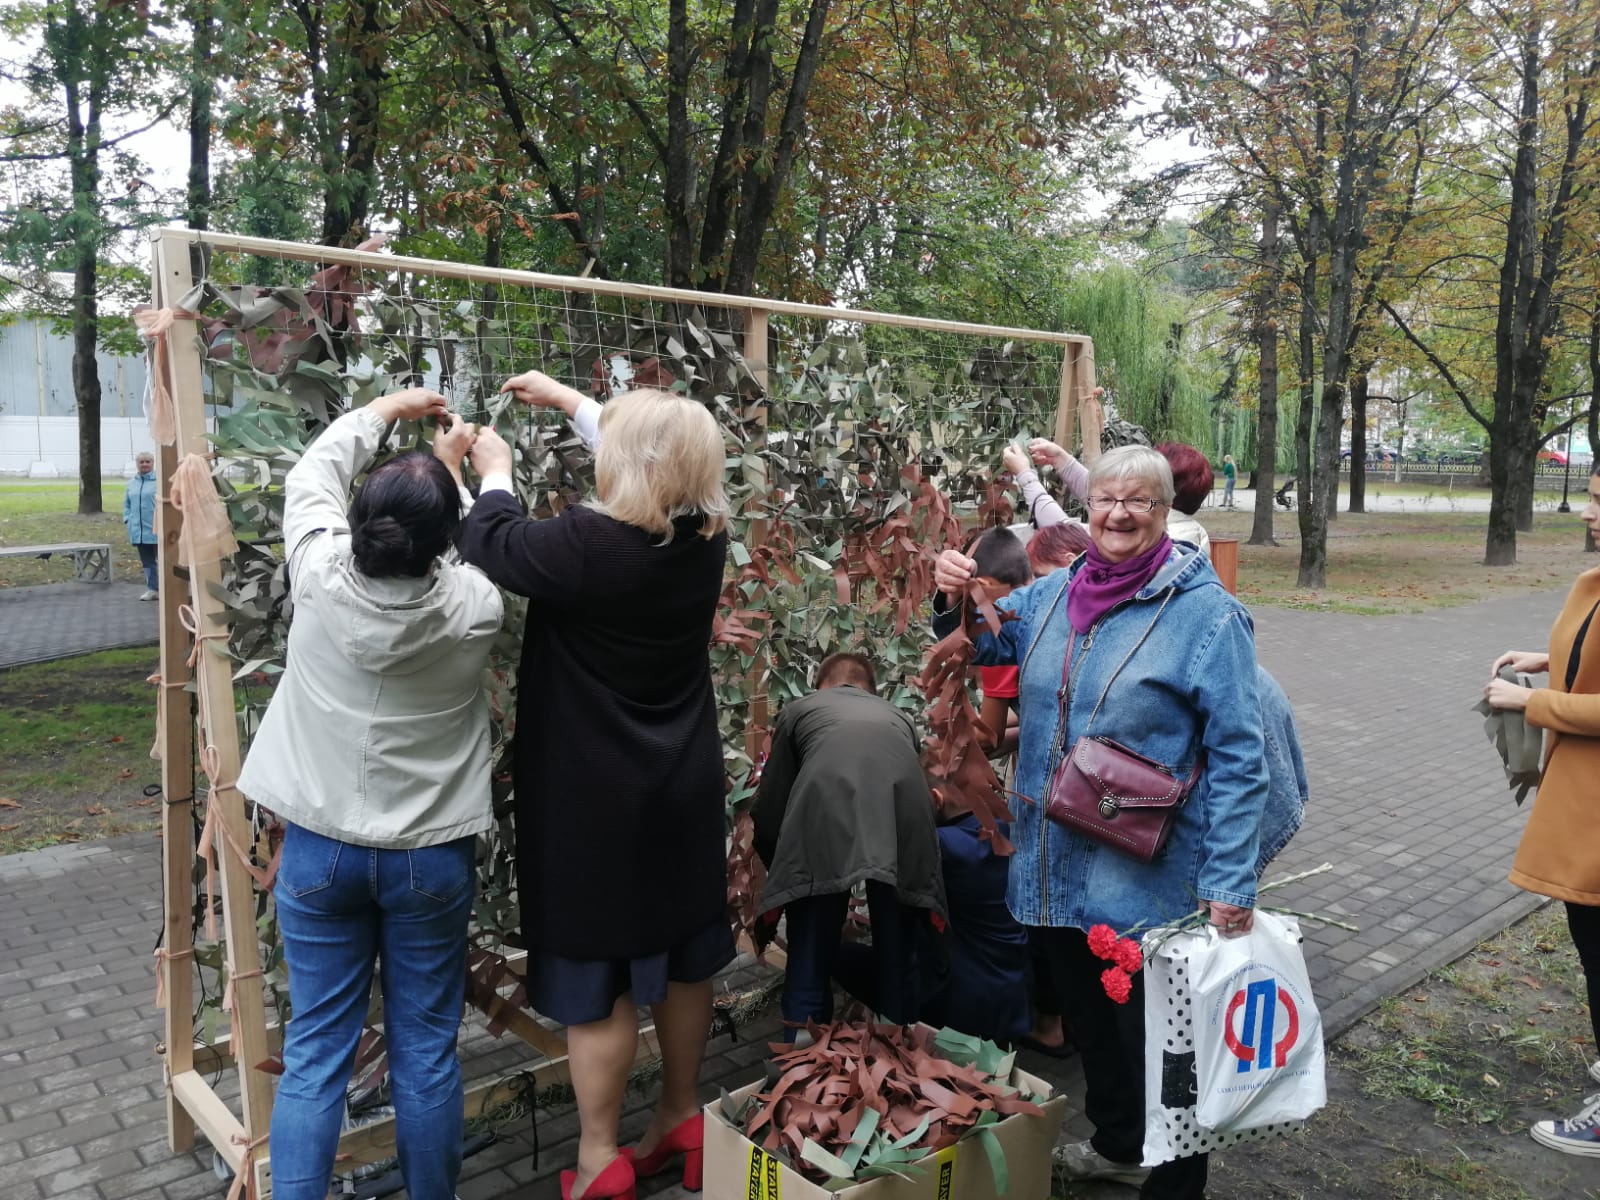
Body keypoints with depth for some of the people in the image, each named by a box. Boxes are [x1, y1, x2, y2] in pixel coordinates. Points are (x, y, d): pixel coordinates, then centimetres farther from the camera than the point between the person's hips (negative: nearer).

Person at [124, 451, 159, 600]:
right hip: (139, 530, 6)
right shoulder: (131, 484, 14)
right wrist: (128, 520, 8)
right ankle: (153, 589, 16)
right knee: (147, 561, 10)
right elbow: (126, 504, 21)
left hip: (157, 530, -6)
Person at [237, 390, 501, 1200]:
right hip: (430, 855, -1)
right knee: (426, 1052, 12)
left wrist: (388, 408, 19)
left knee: (315, 1052, 12)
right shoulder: (471, 608, -17)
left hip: (319, 850, 1)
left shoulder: (321, 579, -14)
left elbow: (311, 476, 6)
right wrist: (452, 470, 21)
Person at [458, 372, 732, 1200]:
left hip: (595, 795, -6)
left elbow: (490, 542, -8)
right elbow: (661, 453, 14)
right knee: (682, 954, 18)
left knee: (596, 974, 7)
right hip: (683, 787, 6)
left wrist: (494, 473, 12)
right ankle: (680, 1119, 36)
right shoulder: (705, 537, -6)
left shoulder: (587, 544, -25)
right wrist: (570, 400, 24)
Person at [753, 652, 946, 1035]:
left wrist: (779, 872, 45)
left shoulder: (799, 709, 31)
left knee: (810, 959, 12)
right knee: (897, 958, 20)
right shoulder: (899, 716, 39)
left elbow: (768, 810, 29)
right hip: (903, 825, 3)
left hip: (825, 818, -2)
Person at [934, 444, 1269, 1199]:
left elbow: (1236, 759, -14)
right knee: (1088, 1020, 23)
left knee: (1153, 1036, 9)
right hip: (1057, 868, 6)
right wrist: (955, 595, -3)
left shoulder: (1205, 612, -13)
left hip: (1146, 880, -6)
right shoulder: (1054, 593, 4)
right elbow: (982, 644, 19)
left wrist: (1230, 883, -18)